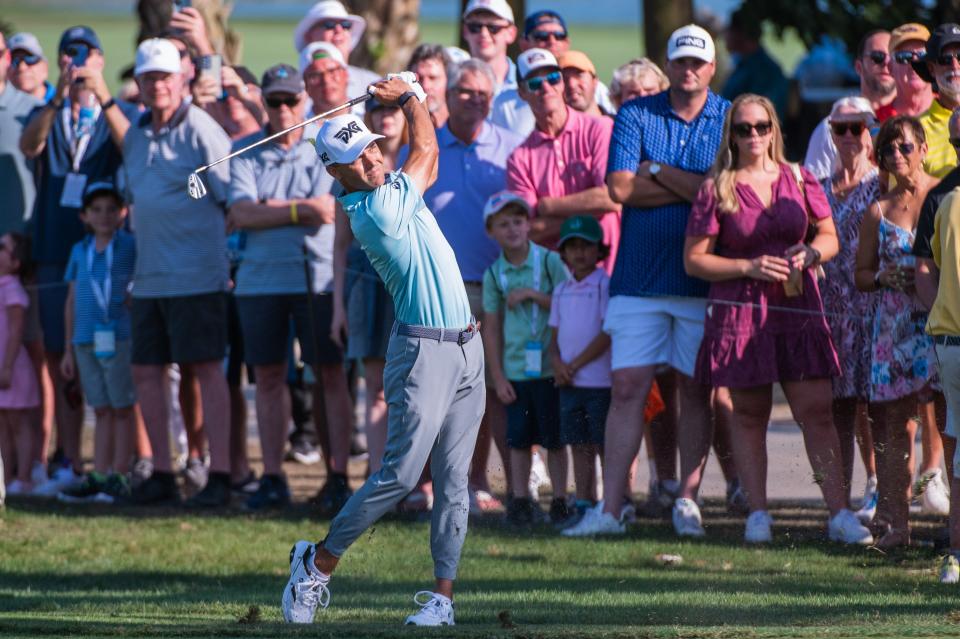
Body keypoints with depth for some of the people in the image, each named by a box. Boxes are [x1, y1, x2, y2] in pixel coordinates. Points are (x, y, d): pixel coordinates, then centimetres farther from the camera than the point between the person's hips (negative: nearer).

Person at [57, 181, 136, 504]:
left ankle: (118, 477, 3)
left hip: (120, 339, -5)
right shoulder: (80, 251, 12)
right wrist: (69, 349, 16)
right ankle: (98, 478, 11)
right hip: (86, 341, 5)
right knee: (101, 411, 10)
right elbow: (72, 301, 16)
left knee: (122, 409, 0)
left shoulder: (131, 247, -3)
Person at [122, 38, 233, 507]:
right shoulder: (135, 136, 15)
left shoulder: (199, 130, -9)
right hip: (148, 276, 8)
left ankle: (220, 475, -5)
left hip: (196, 275, -8)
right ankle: (161, 474, 15)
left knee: (205, 368, -6)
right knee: (146, 371, 7)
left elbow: (235, 196, -9)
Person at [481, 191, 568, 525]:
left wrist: (533, 295, -16)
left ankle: (560, 501, 10)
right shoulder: (494, 275, 4)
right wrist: (498, 378, 2)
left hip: (550, 368, -2)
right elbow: (492, 329, 6)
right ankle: (520, 501, 13)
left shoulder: (549, 262, -3)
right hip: (515, 369, 2)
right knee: (519, 440, 6)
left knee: (554, 438, 3)